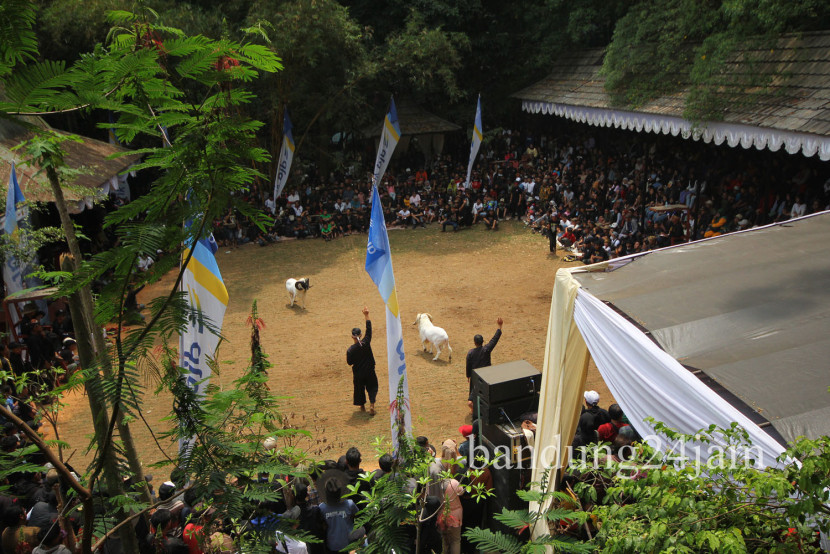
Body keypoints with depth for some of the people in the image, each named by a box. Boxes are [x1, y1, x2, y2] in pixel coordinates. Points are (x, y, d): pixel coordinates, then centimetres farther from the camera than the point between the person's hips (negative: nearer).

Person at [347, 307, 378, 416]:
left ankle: (362, 406, 32)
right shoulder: (366, 343, -18)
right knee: (372, 387, 17)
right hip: (369, 371, 0)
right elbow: (369, 329, -11)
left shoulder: (350, 350, -19)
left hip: (358, 373, 0)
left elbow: (349, 362, -8)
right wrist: (366, 315, -7)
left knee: (359, 388, 20)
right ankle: (372, 404, 1)